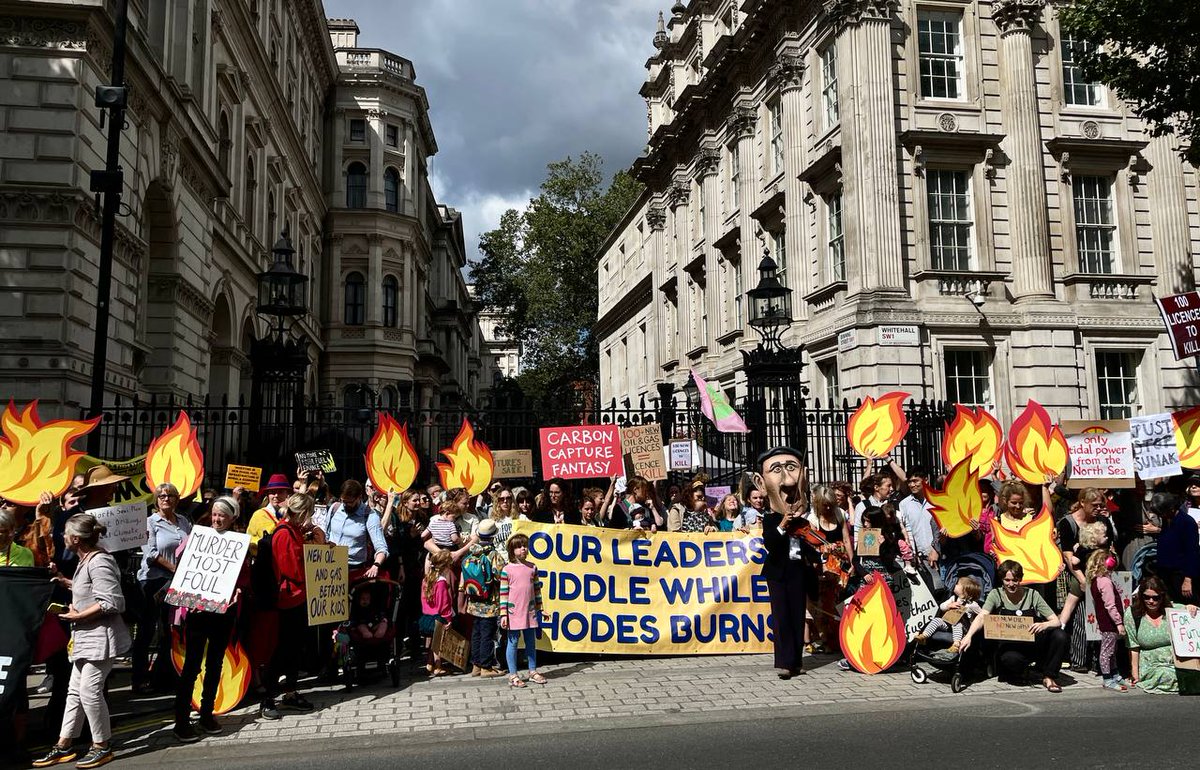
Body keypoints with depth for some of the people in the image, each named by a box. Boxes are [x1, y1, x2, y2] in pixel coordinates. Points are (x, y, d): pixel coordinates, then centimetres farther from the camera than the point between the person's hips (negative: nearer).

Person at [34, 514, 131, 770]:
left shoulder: (99, 562, -19)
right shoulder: (87, 560, 12)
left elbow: (110, 602, -24)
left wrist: (78, 616, -18)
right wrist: (66, 582, 17)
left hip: (101, 636, -11)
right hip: (86, 637, 11)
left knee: (89, 691, -6)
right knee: (75, 690, 14)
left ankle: (102, 748, 7)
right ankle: (64, 746, 23)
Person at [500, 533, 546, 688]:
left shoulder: (532, 567, 5)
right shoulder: (507, 569, -7)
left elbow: (537, 588, 12)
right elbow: (503, 593, -6)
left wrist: (539, 609, 12)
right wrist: (503, 614, -10)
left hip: (530, 611, 4)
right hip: (514, 612, -4)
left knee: (531, 642, 12)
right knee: (513, 642, 3)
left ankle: (533, 672, 23)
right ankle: (513, 675, 10)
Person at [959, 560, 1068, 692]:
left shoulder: (1032, 595, 1)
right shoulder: (996, 594, -1)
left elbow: (1057, 621, -2)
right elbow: (982, 617, -16)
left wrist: (1044, 625, -27)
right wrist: (968, 636, -34)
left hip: (1033, 643, 2)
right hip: (1010, 647, -2)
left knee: (1060, 635, -25)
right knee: (1011, 658, -37)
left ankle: (1048, 677, -8)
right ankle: (1008, 672, 1)